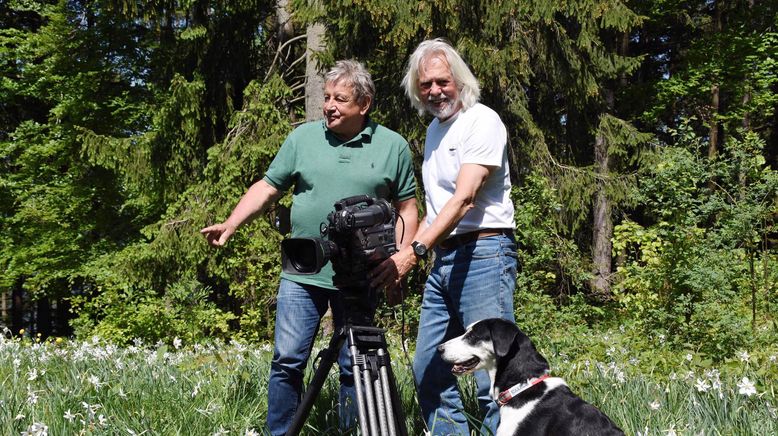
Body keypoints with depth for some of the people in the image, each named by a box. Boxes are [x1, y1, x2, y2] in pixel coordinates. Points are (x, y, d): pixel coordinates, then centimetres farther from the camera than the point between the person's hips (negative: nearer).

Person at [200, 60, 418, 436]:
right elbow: (267, 188, 7)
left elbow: (406, 207, 7)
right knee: (287, 361, 0)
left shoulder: (393, 146, 3)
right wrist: (230, 225, -5)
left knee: (354, 368, 8)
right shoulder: (303, 137, 5)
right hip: (302, 274, 1)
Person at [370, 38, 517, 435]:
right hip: (442, 257, 9)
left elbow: (464, 199, -20)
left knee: (494, 379, -10)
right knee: (428, 372, 9)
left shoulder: (482, 121, -8)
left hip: (483, 253, -9)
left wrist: (413, 251, -29)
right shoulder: (434, 129, 18)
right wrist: (413, 250, 10)